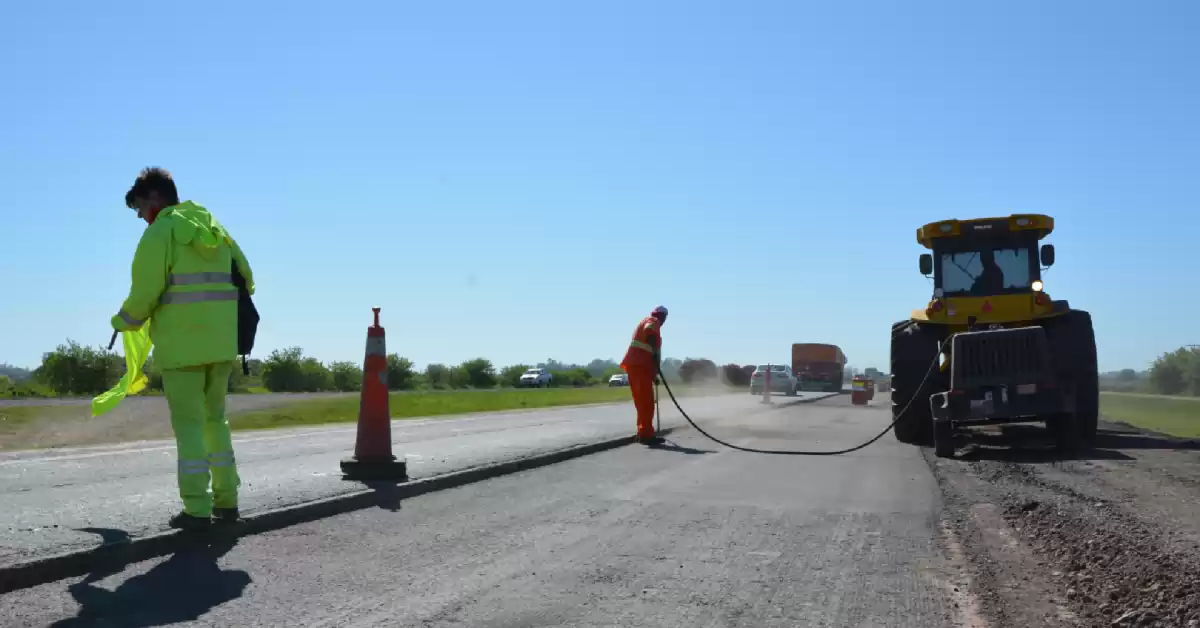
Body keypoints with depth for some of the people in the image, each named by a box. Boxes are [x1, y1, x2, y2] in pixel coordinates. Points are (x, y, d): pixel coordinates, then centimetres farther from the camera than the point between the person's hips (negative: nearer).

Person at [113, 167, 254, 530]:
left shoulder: (161, 231, -5)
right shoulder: (213, 227, 15)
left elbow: (145, 291, -11)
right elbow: (245, 278, 16)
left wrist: (123, 322, 7)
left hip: (182, 343, -6)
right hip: (220, 341, 6)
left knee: (188, 423, -1)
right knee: (214, 418, 16)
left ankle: (197, 509, -2)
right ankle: (226, 500, 16)